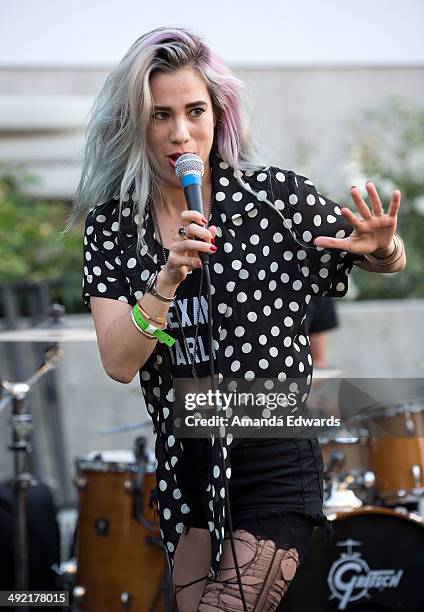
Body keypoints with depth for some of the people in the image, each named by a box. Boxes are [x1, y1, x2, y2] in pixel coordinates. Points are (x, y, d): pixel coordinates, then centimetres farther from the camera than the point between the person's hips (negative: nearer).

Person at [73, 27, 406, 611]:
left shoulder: (275, 196, -10)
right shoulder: (111, 223, -3)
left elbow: (387, 262, 4)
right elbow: (119, 364, -11)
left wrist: (384, 248, -20)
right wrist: (169, 279, -27)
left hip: (275, 467, -4)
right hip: (185, 469, 4)